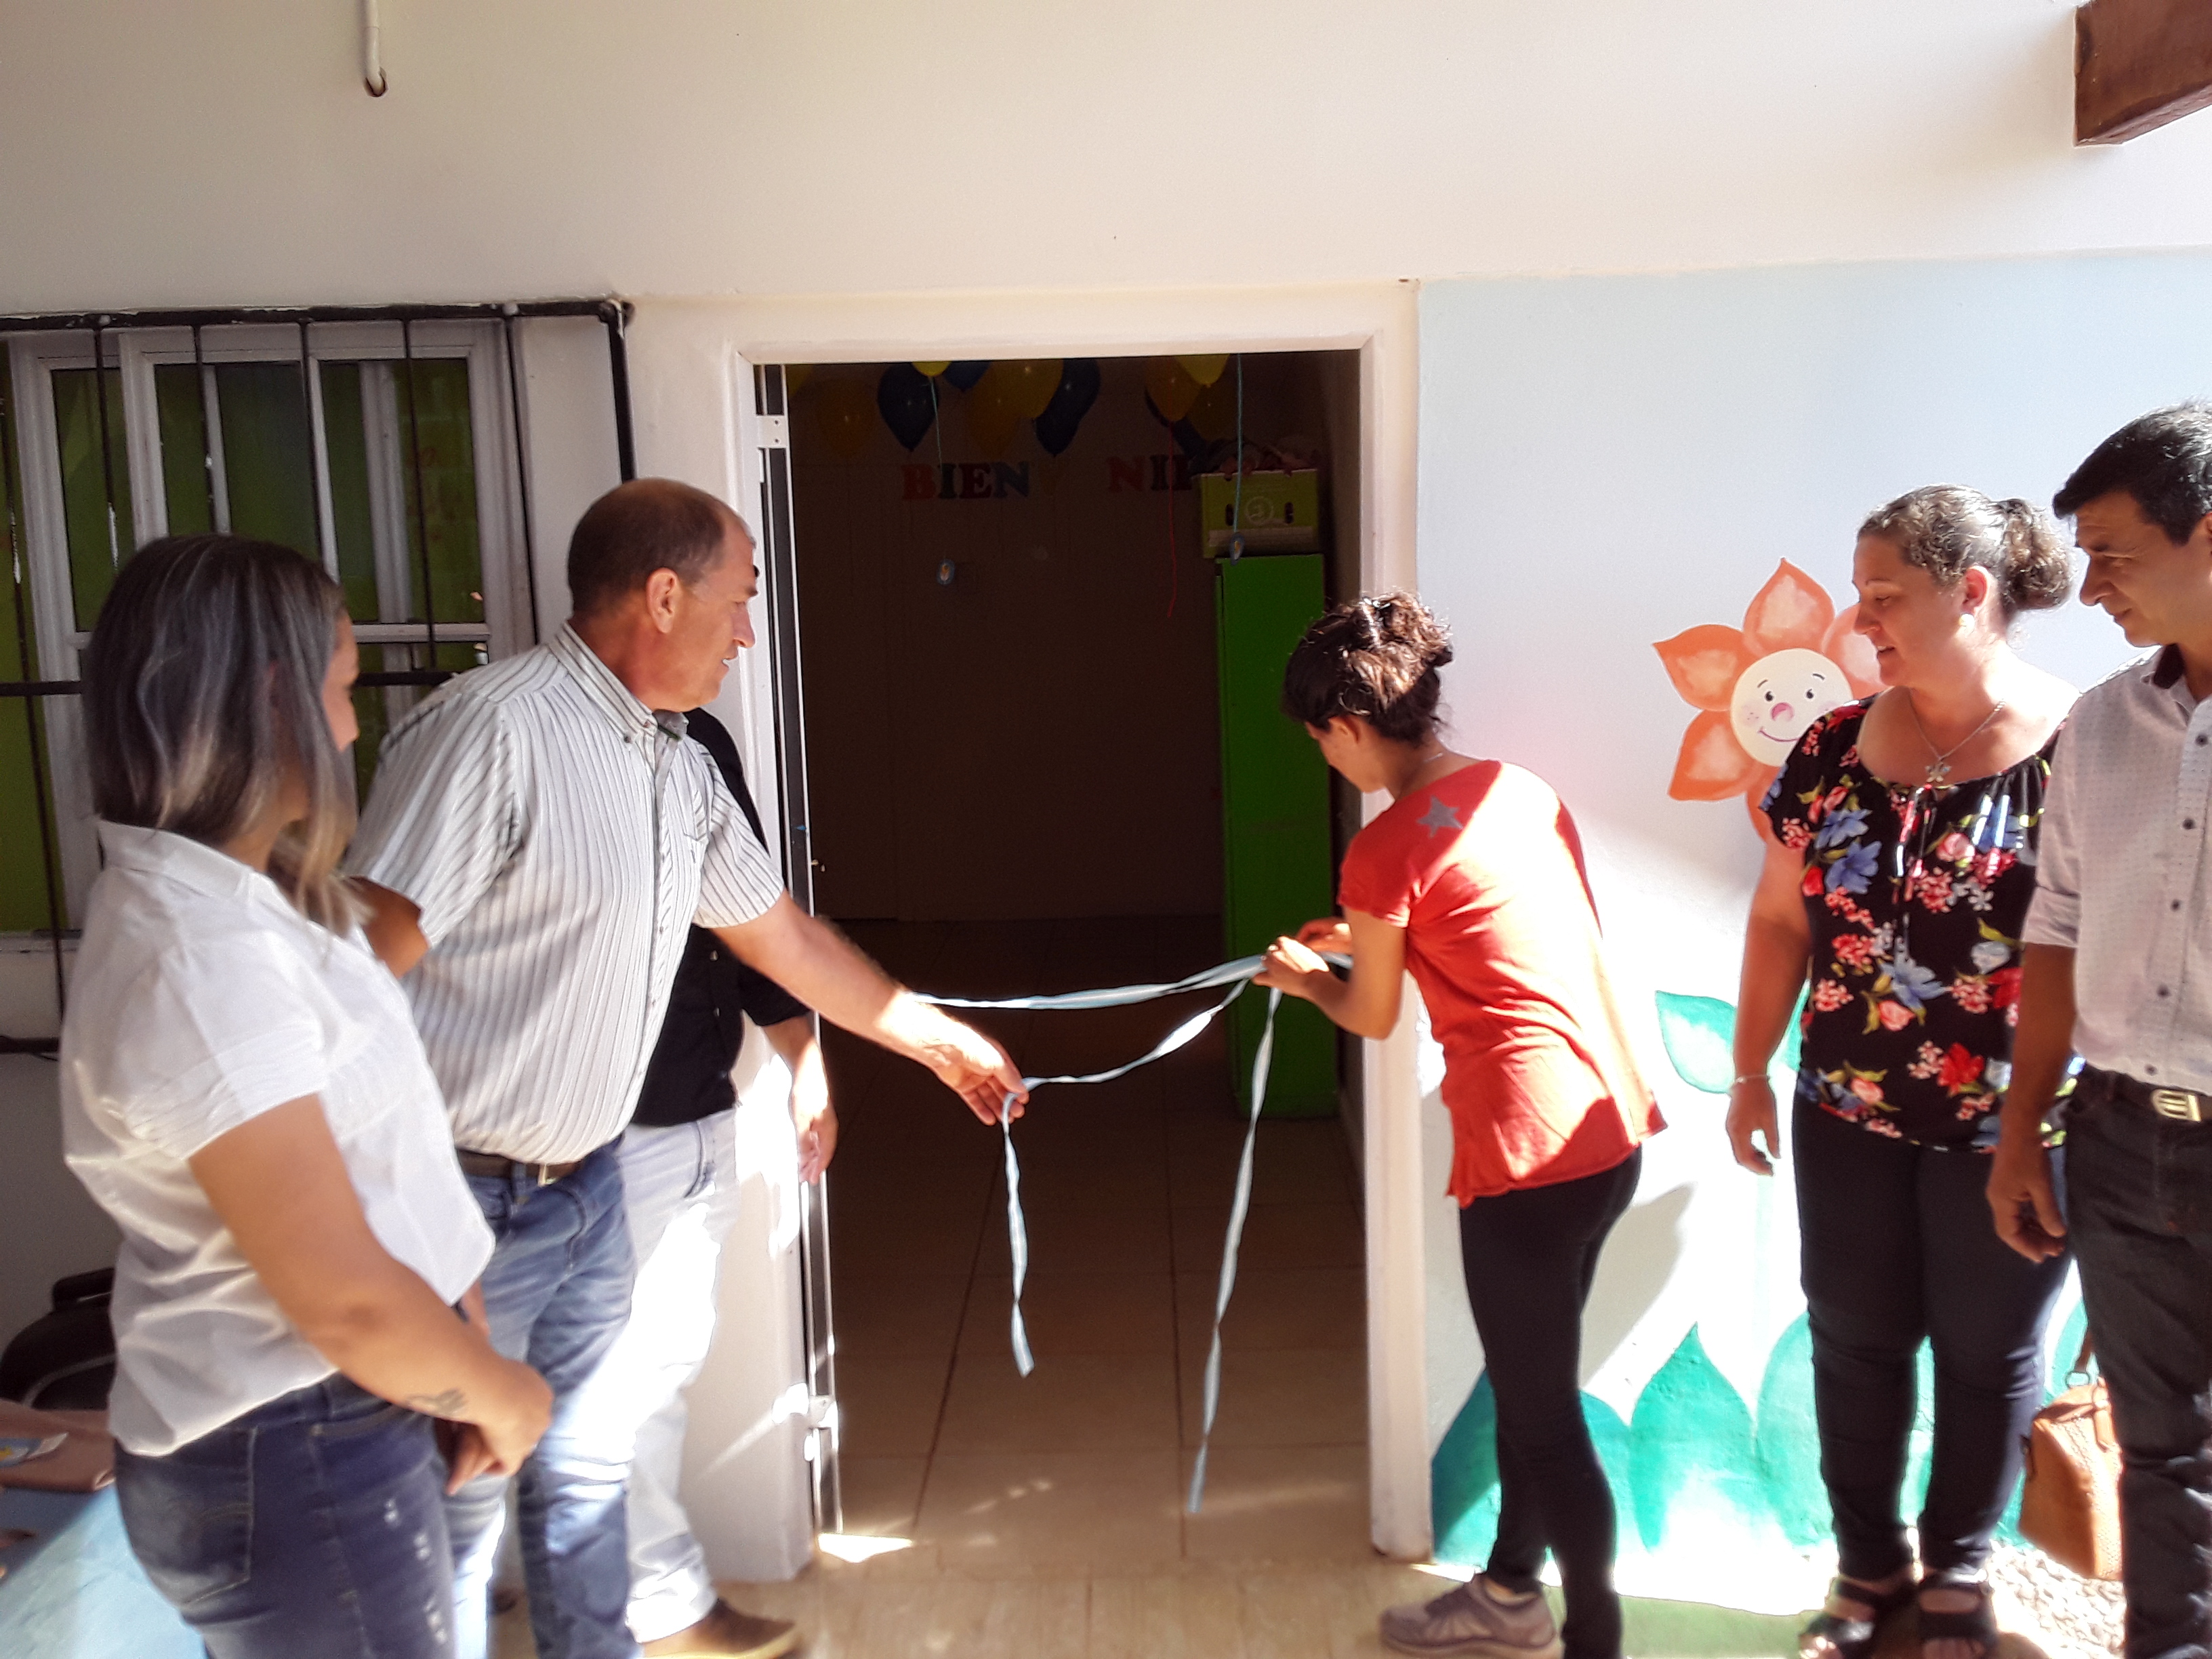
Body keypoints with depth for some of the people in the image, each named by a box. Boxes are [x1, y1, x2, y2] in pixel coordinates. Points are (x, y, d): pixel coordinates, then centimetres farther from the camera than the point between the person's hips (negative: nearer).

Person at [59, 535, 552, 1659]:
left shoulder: (231, 897, 4)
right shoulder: (197, 960, -27)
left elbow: (369, 1141, 6)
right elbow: (348, 1302, -25)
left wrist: (469, 1345, 2)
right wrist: (504, 1396, -9)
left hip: (327, 1427, 9)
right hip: (294, 1470, -9)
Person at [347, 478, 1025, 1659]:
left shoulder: (680, 768, 7)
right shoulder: (491, 729, -20)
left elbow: (782, 936, 18)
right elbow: (363, 973, -23)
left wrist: (940, 1042, 23)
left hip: (590, 1181, 8)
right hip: (464, 1199, -8)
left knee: (584, 1477, 21)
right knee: (457, 1518, 7)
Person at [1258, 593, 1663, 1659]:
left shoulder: (1385, 851, -14)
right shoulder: (1526, 790, 8)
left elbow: (1372, 1018, 1)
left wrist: (1303, 977, 21)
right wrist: (1367, 939, 26)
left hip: (1527, 1152, -9)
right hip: (1614, 1127, 9)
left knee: (1543, 1410, 8)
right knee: (1532, 1378, 23)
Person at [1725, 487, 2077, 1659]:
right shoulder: (1835, 746, 0)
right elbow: (1780, 921, 6)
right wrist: (1750, 1074, 8)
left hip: (2007, 1127, -3)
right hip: (1848, 1117, 4)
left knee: (1987, 1355, 14)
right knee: (1854, 1343, 14)